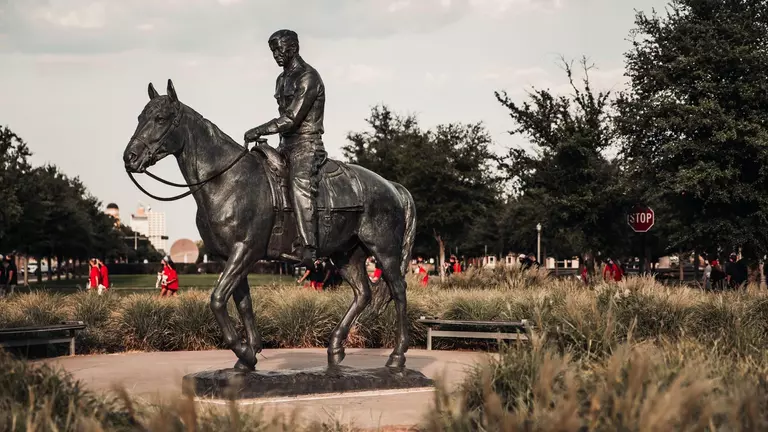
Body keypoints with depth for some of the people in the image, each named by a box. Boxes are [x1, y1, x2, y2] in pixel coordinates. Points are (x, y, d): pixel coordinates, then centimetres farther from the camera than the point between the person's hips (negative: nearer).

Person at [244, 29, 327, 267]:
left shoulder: (308, 77, -11)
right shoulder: (282, 79, 18)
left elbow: (292, 118, -18)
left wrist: (258, 131, -16)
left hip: (306, 145, -10)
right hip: (286, 145, 10)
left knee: (300, 185, -27)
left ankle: (307, 249, -35)